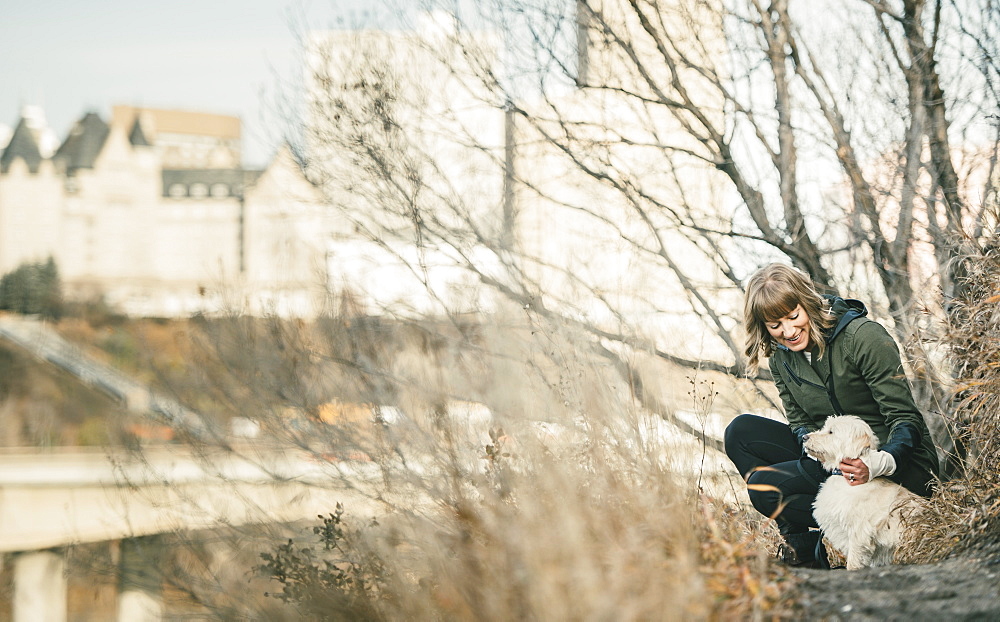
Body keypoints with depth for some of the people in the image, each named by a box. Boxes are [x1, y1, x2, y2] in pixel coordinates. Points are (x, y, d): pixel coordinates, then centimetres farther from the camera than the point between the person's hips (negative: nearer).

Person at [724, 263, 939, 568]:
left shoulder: (864, 337, -16)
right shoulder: (782, 358, 5)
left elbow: (907, 419, -18)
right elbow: (800, 423, 4)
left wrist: (877, 465, -38)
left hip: (897, 466, -8)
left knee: (764, 486, -23)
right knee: (740, 432, -6)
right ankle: (798, 539, -10)